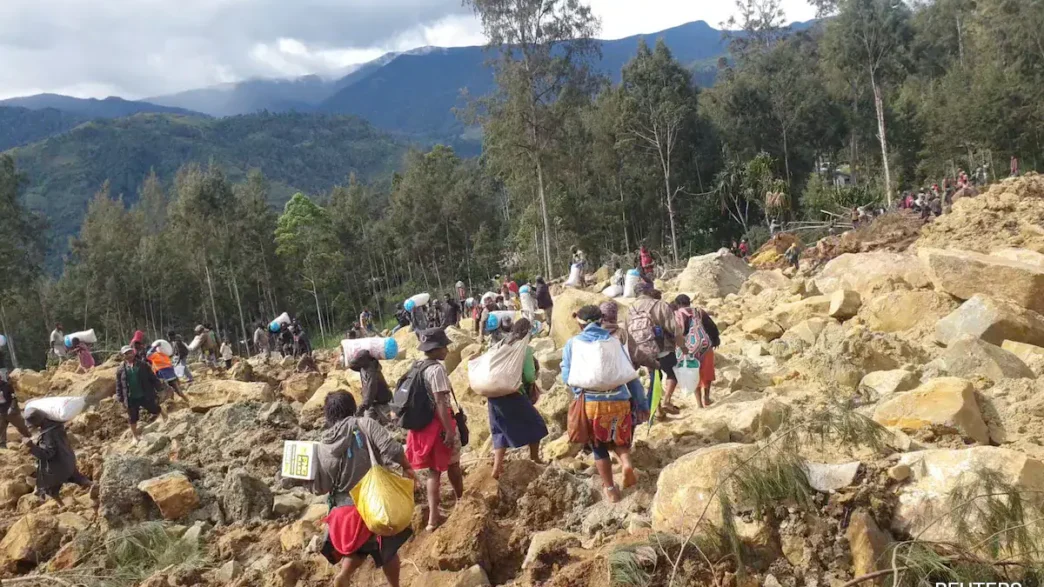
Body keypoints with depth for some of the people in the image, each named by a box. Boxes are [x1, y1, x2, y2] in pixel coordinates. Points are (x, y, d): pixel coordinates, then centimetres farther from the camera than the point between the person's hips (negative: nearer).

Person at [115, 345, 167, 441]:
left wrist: (159, 388, -4)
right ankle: (135, 437, 27)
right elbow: (119, 385, 4)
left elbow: (152, 377, 0)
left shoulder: (142, 365, -3)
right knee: (133, 419, 11)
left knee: (156, 410, 14)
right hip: (131, 399, 1)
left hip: (145, 396, -1)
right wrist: (120, 399, 2)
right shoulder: (121, 369, -2)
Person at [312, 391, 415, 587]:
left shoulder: (322, 447, -4)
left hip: (346, 507, 3)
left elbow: (320, 488, 0)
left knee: (358, 548, 25)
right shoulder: (364, 425, -12)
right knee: (388, 549, 19)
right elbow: (392, 449, -21)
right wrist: (407, 468, -5)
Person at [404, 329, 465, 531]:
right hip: (439, 423, -7)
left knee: (433, 470, 11)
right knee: (453, 465, 14)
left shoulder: (416, 367, 7)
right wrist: (449, 429, -23)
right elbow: (440, 402, -23)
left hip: (422, 424, 8)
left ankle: (433, 517, 6)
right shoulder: (437, 369, -18)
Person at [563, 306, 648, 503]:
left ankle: (610, 490, 20)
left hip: (590, 402, -1)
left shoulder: (573, 343, 6)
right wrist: (642, 404, 13)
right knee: (620, 437, 26)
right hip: (619, 400, 2)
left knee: (599, 446, 17)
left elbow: (567, 376, 5)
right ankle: (626, 462, -2)